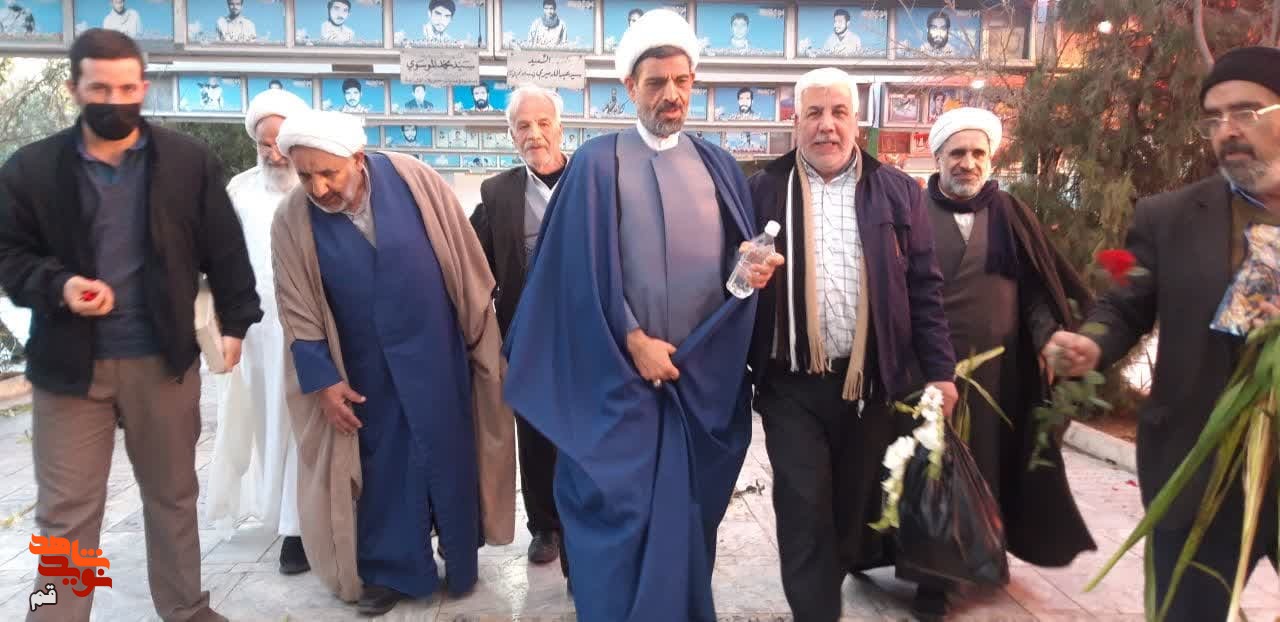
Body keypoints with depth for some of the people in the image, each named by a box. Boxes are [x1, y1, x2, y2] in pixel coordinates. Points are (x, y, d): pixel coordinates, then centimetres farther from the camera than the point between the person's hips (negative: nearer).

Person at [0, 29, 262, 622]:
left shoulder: (190, 161, 0)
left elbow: (224, 248, 3)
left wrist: (235, 321, -1)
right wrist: (57, 285, -15)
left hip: (165, 356, 1)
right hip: (70, 362, -1)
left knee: (174, 493, 16)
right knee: (66, 510, 6)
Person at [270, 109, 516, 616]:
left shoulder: (413, 179, -14)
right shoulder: (292, 220, -11)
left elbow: (465, 259, -7)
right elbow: (297, 309, -5)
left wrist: (484, 337, -3)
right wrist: (322, 379, -9)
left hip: (437, 352, 0)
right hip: (366, 366, 1)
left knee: (450, 456, 10)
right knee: (382, 464, 9)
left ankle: (462, 559, 30)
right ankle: (390, 569, 26)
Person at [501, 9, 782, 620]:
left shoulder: (718, 166, 10)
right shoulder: (596, 164, -2)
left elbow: (739, 257, 9)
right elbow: (583, 269, -7)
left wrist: (754, 270, -14)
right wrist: (632, 339, -13)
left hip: (703, 373, 4)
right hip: (619, 374, -3)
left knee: (688, 511, 13)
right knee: (621, 511, 2)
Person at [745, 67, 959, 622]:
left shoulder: (898, 193, 5)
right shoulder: (762, 191, 1)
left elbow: (924, 288, 4)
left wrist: (939, 370, 1)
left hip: (874, 380, 2)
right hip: (792, 383, -2)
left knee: (856, 503, 16)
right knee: (804, 510, -1)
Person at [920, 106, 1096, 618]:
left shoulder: (1010, 216, 8)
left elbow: (1036, 285, 7)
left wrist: (1049, 337, -7)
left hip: (1000, 368, 3)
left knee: (993, 462, 12)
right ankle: (933, 573, 14)